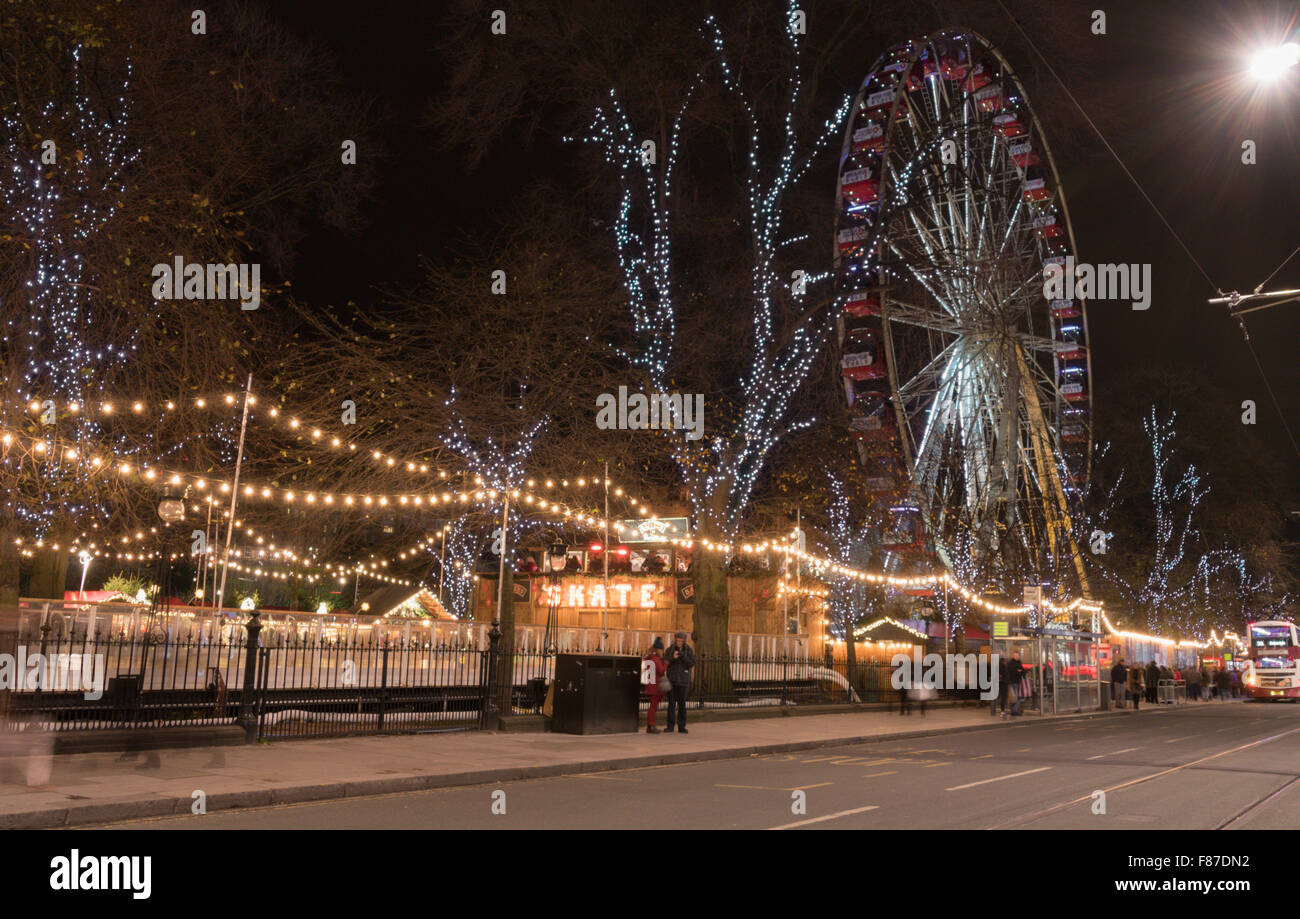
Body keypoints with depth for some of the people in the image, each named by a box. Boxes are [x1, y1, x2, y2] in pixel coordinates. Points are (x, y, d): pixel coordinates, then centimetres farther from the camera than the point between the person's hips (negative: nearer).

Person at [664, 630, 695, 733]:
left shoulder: (688, 650, 0)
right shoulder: (670, 650, 0)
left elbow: (692, 664, -8)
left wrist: (683, 656, -22)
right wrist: (673, 658, -22)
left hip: (683, 681, 0)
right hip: (672, 680, 0)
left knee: (682, 704, 0)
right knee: (671, 703, -1)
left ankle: (681, 727, 6)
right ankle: (670, 726, 3)